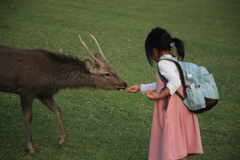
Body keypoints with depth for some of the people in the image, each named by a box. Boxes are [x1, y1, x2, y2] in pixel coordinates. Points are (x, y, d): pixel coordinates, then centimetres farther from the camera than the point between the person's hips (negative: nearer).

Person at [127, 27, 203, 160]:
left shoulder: (163, 63, -13)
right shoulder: (174, 61, 15)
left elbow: (175, 82, -27)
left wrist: (159, 96, -24)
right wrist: (141, 87, 27)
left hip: (172, 110, -9)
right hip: (182, 107, 9)